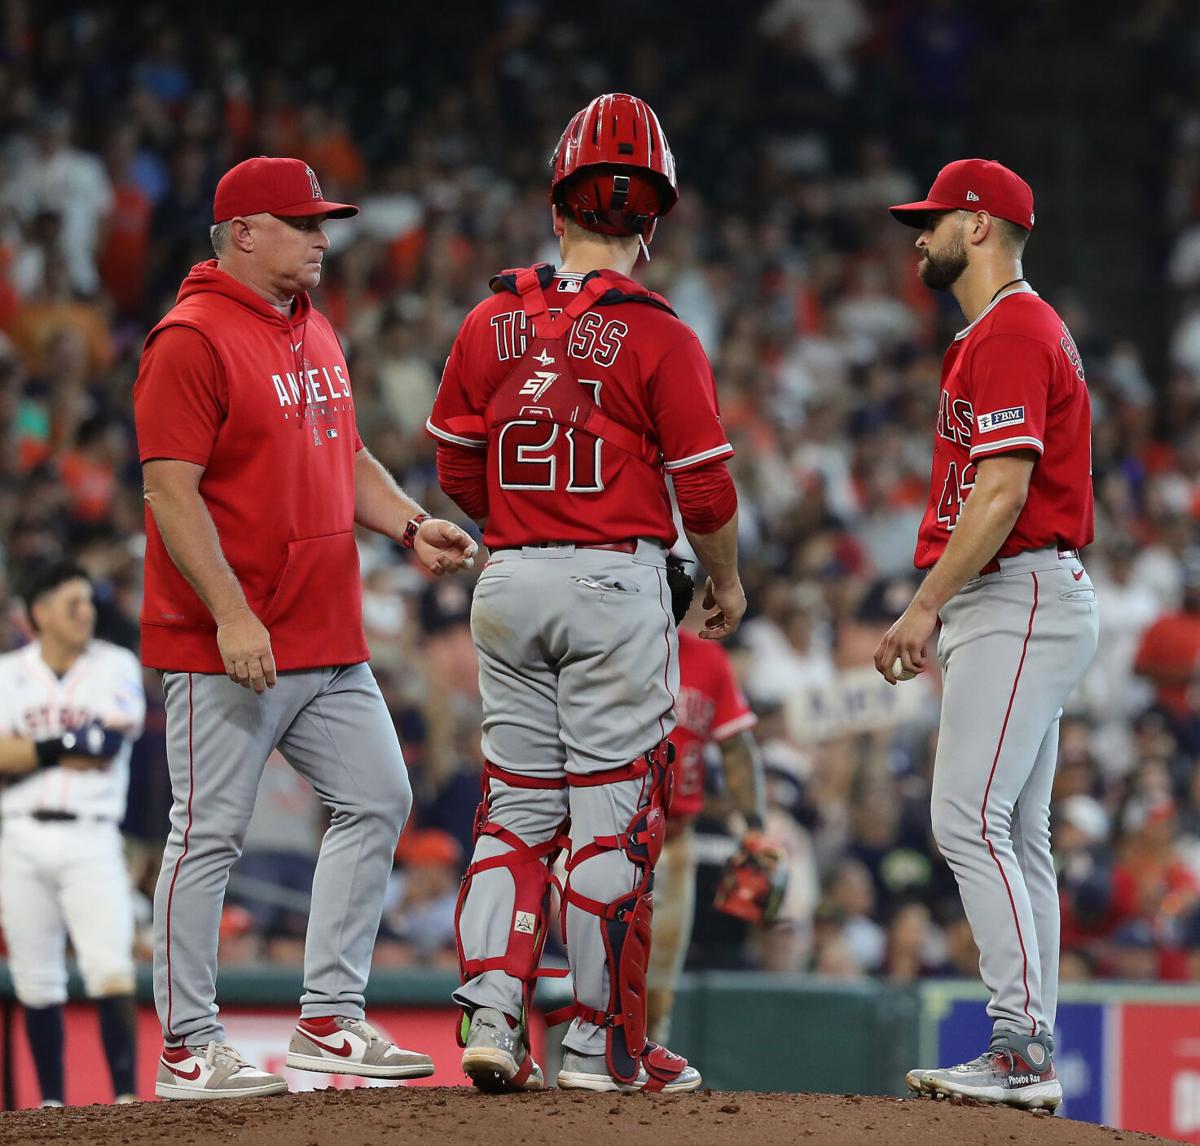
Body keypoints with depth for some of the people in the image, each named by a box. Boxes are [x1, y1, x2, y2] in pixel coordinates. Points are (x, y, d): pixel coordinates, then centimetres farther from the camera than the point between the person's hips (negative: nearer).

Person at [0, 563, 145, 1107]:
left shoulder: (115, 666, 5)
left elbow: (110, 747, -10)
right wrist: (68, 747, -12)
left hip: (91, 841, -2)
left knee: (110, 970, -16)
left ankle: (126, 1098, -16)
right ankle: (51, 1104, 13)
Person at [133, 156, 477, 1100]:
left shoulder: (316, 332, 15)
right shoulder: (191, 340, -12)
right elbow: (171, 491, -18)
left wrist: (410, 525, 5)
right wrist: (232, 615, -24)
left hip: (329, 641, 9)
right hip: (227, 647, -9)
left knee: (376, 802, 8)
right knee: (210, 836, -4)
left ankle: (330, 1020, 15)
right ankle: (188, 1049, 1)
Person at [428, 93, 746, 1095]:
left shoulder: (491, 323, 3)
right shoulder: (658, 337, -9)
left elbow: (458, 468, 10)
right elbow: (704, 485, -6)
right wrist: (727, 582, 11)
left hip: (509, 583, 4)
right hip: (617, 582, -4)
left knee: (516, 805, 11)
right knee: (613, 811, 1)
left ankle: (492, 1018, 1)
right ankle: (603, 1043, 4)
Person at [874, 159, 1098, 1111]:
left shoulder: (1011, 332, -12)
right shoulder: (1018, 330, 22)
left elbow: (1004, 489, -21)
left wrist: (927, 605, -21)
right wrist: (940, 615, 23)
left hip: (1018, 600, -11)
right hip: (1011, 608, 11)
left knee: (969, 822, -16)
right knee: (1016, 837, 9)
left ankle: (1023, 1051, -19)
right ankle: (1027, 1061, 9)